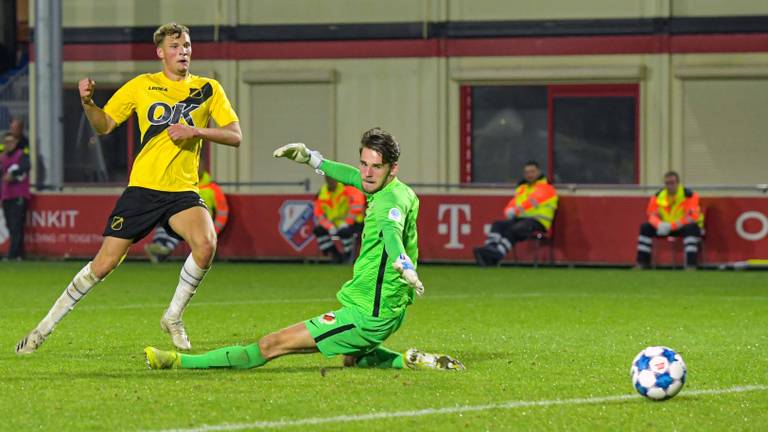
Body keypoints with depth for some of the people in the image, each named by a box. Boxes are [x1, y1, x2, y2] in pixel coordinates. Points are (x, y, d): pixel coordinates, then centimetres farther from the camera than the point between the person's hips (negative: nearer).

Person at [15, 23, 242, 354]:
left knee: (206, 244, -28)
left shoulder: (208, 89, 7)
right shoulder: (142, 86, 7)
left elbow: (235, 136, 1)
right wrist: (87, 103, -11)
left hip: (182, 190, 0)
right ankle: (46, 326, 13)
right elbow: (104, 125, 9)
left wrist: (196, 130, -15)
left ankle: (173, 316, -5)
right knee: (105, 263, -3)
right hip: (143, 187, 0)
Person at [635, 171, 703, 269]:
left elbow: (691, 217, -26)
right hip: (666, 227, 5)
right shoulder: (658, 196, -1)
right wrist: (660, 225, -27)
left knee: (691, 228, -39)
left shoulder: (689, 195, -18)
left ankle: (691, 265, -43)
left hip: (683, 227, -5)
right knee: (645, 227, -11)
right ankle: (642, 264, -8)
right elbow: (652, 215, -2)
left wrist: (671, 226, -34)